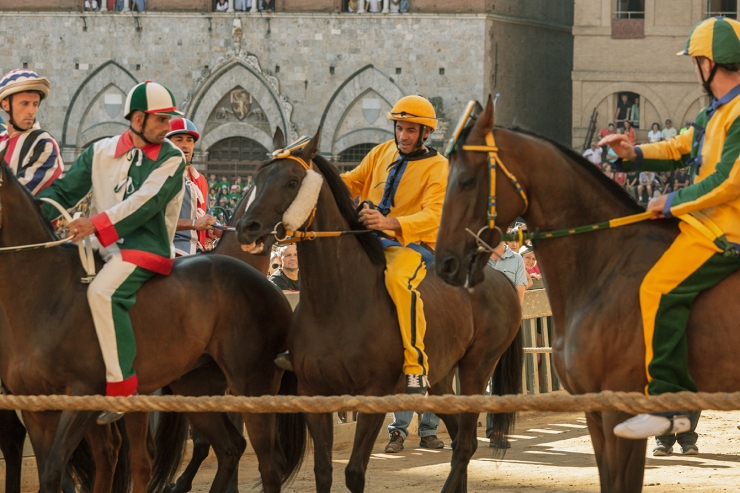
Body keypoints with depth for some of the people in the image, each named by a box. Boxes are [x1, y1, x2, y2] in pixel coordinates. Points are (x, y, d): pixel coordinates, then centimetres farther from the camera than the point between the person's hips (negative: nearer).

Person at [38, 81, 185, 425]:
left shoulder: (171, 160, -2)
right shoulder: (100, 152, 10)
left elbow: (146, 202, -16)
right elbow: (64, 190, 9)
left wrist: (97, 223, -27)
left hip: (145, 248, -7)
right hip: (104, 249, 7)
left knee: (102, 292, -31)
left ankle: (122, 386, -33)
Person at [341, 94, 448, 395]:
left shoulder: (438, 168, -6)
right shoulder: (382, 153, 14)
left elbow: (434, 216, -20)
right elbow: (352, 183, 20)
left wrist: (389, 223, -37)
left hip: (413, 244, -8)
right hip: (371, 240, 8)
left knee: (398, 280, -37)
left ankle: (416, 369, -38)